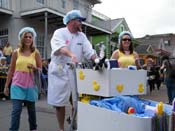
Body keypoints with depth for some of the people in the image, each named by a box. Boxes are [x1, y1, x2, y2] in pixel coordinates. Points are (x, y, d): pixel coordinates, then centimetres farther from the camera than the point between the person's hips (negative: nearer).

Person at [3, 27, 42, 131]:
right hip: (18, 85, 0)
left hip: (30, 85, 0)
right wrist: (6, 86, 8)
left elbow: (41, 69, 5)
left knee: (31, 109, 13)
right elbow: (11, 71, 7)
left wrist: (34, 68, -17)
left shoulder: (36, 53, 1)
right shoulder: (16, 52, 2)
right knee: (16, 109, -7)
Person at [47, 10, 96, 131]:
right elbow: (60, 47, -25)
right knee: (59, 103, 5)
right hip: (59, 72, -3)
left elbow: (89, 51, 0)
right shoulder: (60, 32, -5)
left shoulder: (82, 36, 9)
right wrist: (71, 55, -44)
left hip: (75, 72, 4)